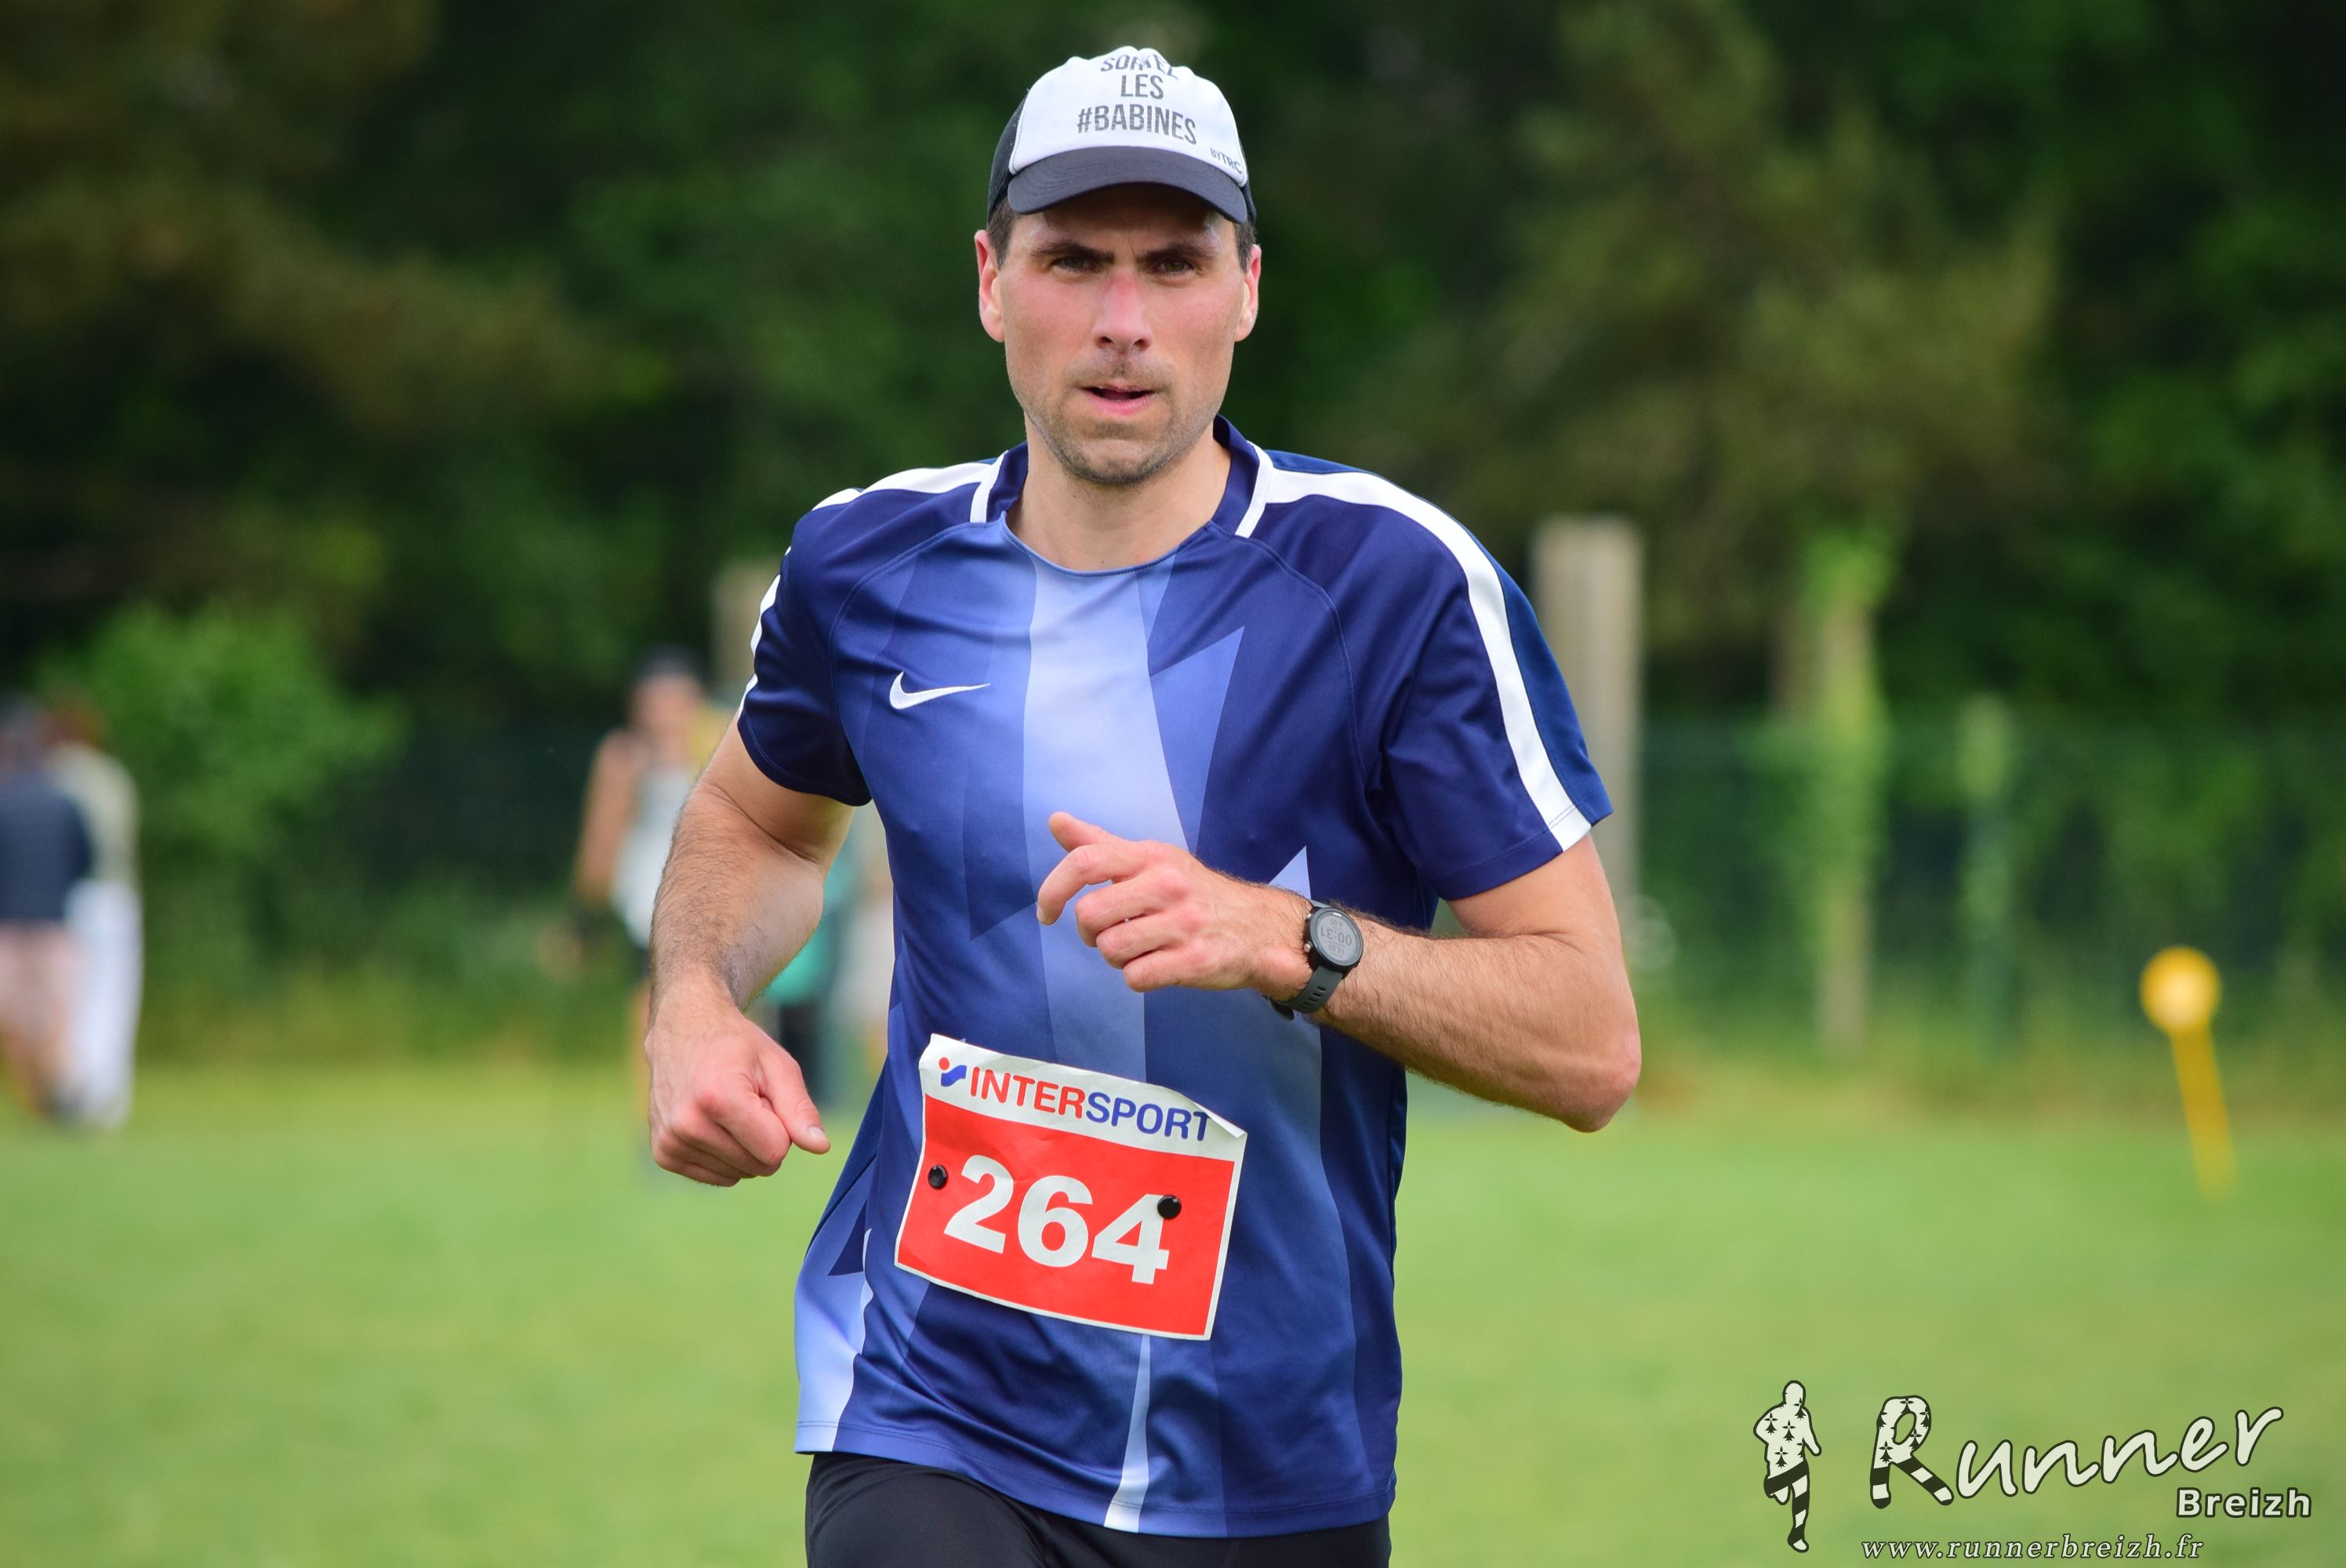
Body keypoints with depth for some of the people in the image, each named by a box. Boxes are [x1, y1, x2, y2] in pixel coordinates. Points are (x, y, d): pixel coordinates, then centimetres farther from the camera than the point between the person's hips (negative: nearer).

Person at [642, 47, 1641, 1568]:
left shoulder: (1398, 580, -10)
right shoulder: (866, 565, 1)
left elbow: (1592, 1043, -11)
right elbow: (760, 814, 24)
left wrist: (1284, 941, -25)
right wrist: (693, 1002, 3)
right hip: (928, 1424, 1)